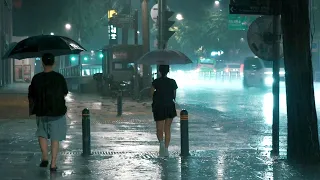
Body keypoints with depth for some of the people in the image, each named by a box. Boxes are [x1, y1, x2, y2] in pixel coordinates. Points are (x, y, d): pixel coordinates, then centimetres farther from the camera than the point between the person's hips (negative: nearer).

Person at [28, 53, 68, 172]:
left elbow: (31, 97, -3)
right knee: (55, 138, 6)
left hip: (41, 113, 1)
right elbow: (65, 94, 3)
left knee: (42, 134, 22)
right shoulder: (59, 77, -9)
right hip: (57, 112, -1)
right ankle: (53, 164, 5)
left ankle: (45, 158, 9)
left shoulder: (36, 78, -8)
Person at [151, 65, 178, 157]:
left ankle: (161, 142, -23)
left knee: (159, 129, 6)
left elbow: (152, 93, -7)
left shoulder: (156, 82, -6)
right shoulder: (172, 82, 0)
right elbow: (174, 96, 4)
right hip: (170, 107, 2)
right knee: (167, 129, 11)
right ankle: (166, 149, 8)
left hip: (158, 107, -2)